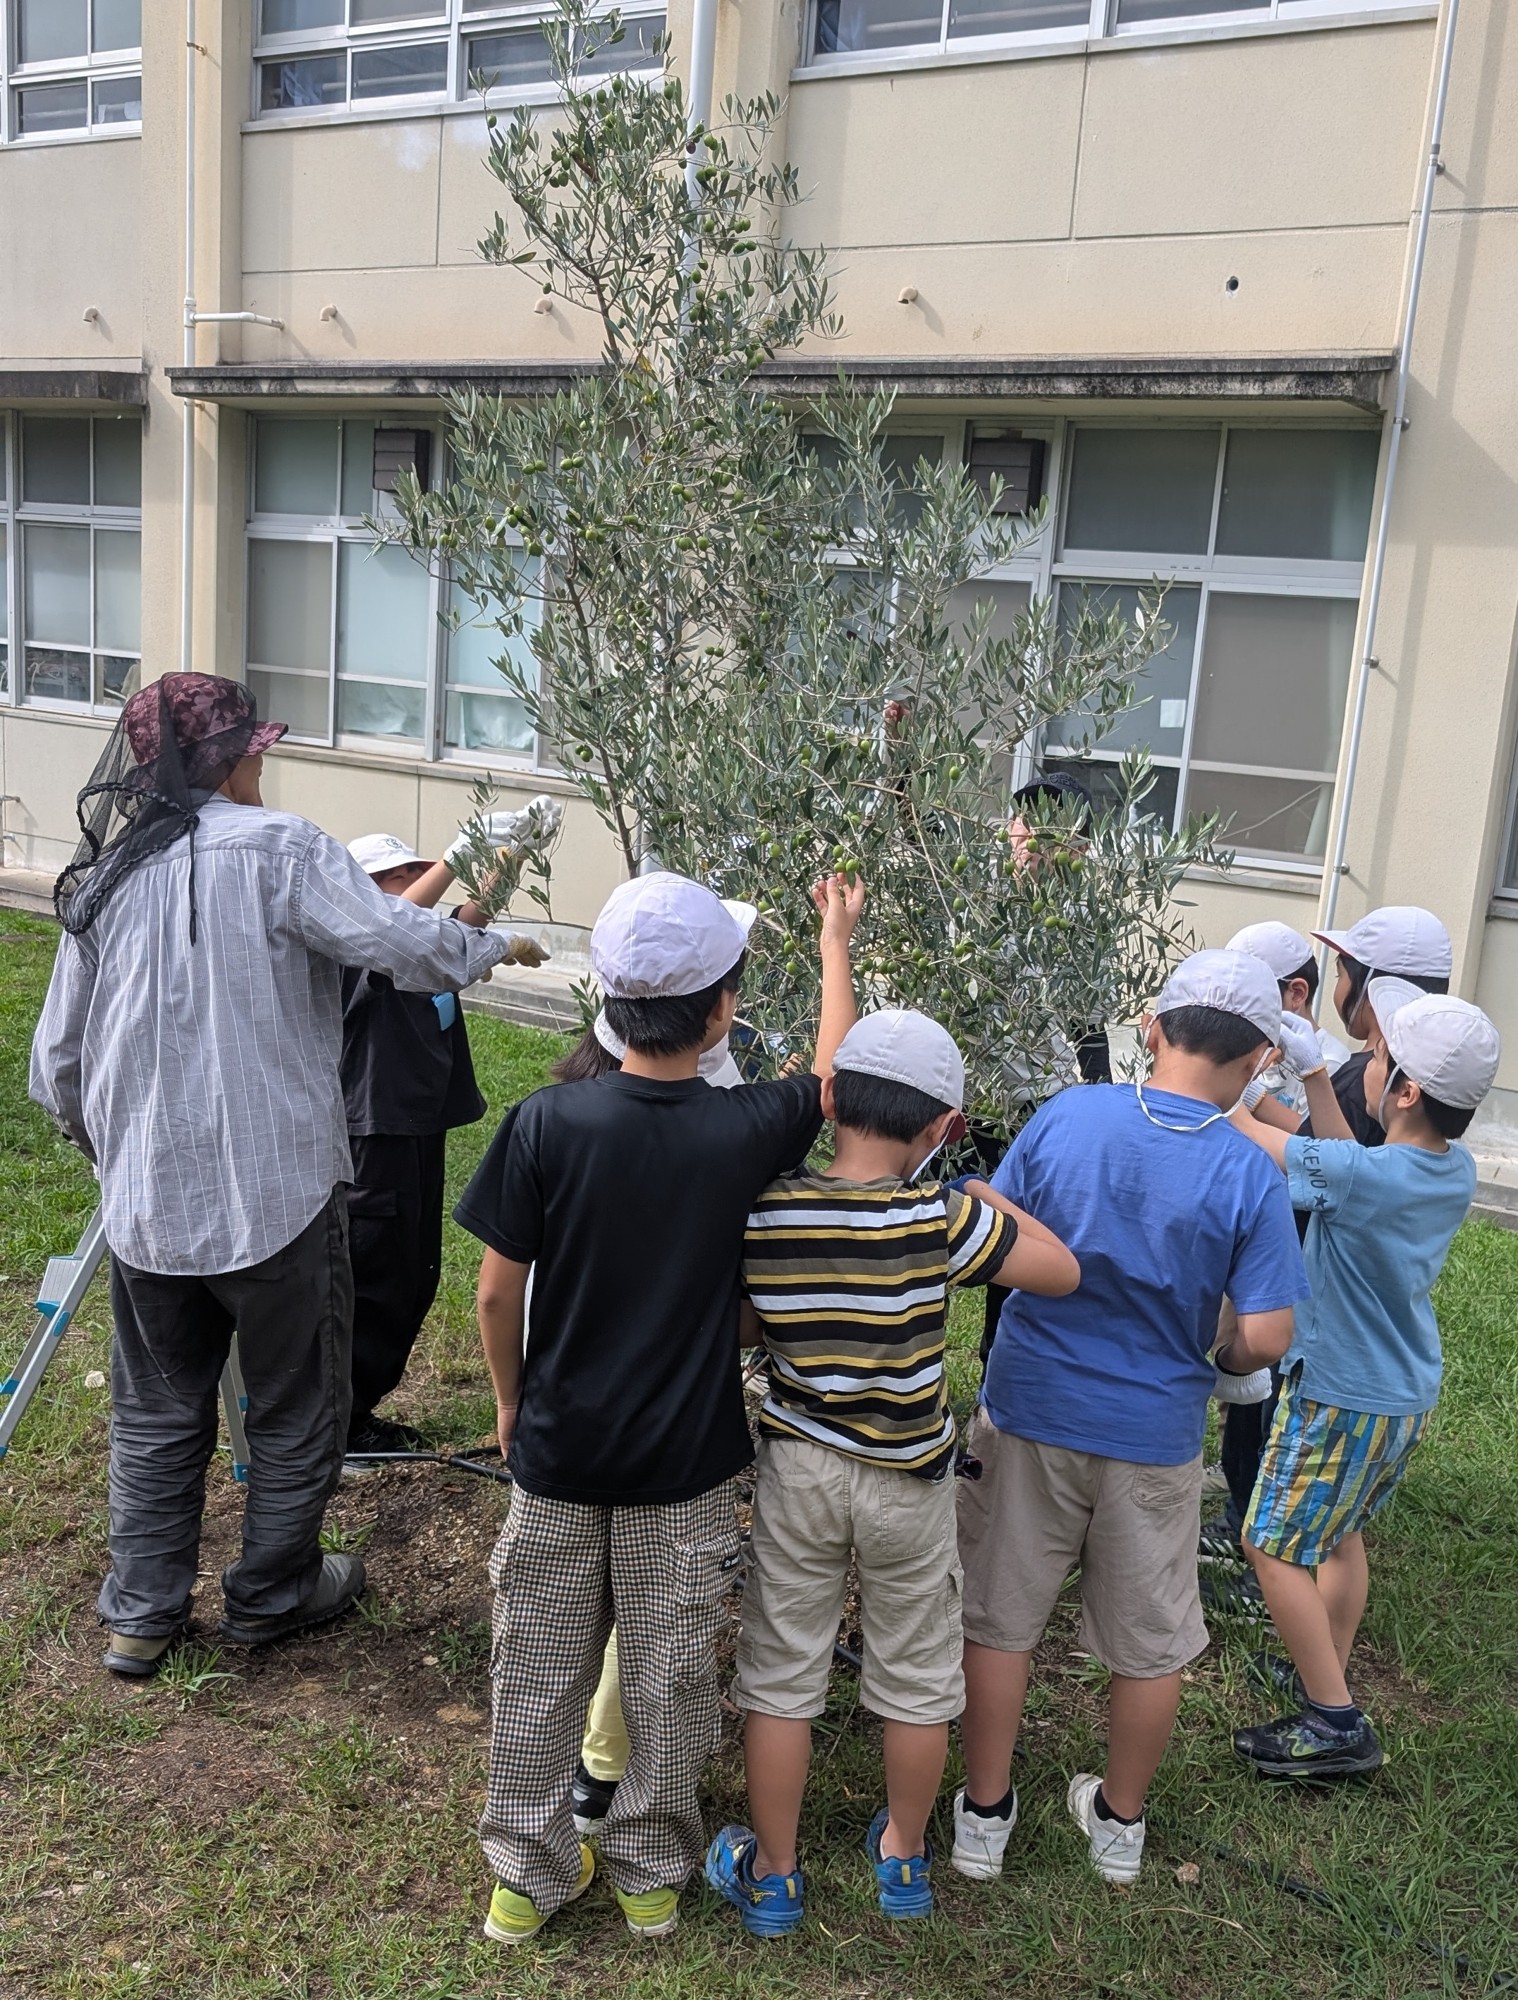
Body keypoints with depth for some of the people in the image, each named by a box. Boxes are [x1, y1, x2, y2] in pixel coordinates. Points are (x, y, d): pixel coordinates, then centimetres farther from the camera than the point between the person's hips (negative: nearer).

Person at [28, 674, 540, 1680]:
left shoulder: (102, 879, 6)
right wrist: (496, 945, 1)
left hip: (148, 1203, 5)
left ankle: (141, 1615, 29)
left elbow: (57, 1064, 9)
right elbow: (406, 944, -19)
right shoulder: (278, 848, -11)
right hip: (277, 1191, -5)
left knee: (157, 1414, 20)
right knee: (296, 1407, 15)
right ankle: (273, 1595, 30)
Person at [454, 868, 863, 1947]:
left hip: (558, 1451, 1)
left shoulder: (546, 1123, -17)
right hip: (685, 1461, -1)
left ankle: (527, 1876, 34)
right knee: (670, 1676, 18)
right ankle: (652, 1875, 35)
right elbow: (833, 1075, 4)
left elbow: (499, 1291, -9)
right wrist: (837, 944, 18)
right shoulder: (745, 1132, -17)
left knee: (539, 1669, 18)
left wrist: (511, 1400, 9)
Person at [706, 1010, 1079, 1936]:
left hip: (798, 1470, 1)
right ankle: (905, 1858, 40)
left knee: (781, 1679, 17)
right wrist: (980, 1192, -4)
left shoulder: (761, 1210, -16)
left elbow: (744, 1332, -2)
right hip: (910, 1482, -1)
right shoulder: (938, 1215, -23)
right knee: (917, 1682, 21)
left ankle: (772, 1875, 32)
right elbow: (1062, 1271, -13)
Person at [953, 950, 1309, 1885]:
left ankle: (984, 1816, 29)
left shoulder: (1065, 1115, -12)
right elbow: (1266, 1336, -15)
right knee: (1149, 1642, 20)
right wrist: (1219, 1362, 6)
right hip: (1154, 1432, -1)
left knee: (1001, 1619, 16)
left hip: (1030, 1411, 1)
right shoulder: (1248, 1173, -16)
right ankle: (1121, 1820, 37)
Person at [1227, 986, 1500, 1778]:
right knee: (1340, 1533, 24)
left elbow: (1246, 1137, -24)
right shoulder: (1453, 1171, -7)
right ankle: (1324, 1675, 38)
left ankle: (1335, 1724, 10)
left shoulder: (1370, 1177, -31)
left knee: (1273, 1547, 4)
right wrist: (1313, 1074, 3)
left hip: (1343, 1398, -8)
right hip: (1407, 1393, 8)